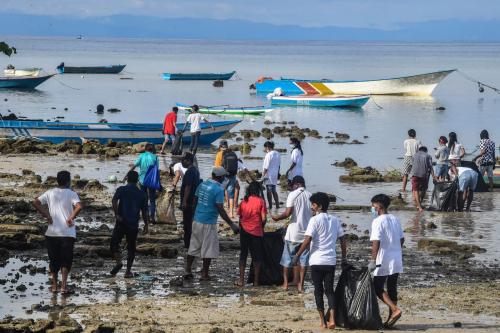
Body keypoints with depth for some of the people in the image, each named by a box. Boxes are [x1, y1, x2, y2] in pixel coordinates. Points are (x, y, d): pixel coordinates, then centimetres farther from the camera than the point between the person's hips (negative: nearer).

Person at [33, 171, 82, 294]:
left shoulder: (50, 193, 6)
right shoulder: (71, 194, -4)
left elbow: (36, 202, -2)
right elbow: (79, 207, -20)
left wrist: (46, 215, 0)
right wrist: (71, 218, -9)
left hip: (52, 232, 3)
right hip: (67, 232, -3)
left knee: (54, 259, 13)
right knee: (66, 260, 5)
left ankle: (54, 285, 15)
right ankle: (64, 285, -5)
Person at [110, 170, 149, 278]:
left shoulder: (122, 190, 2)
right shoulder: (142, 194, 9)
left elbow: (114, 200, -16)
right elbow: (144, 211, 8)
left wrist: (116, 214, -13)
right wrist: (146, 225, 15)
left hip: (121, 222, -2)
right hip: (134, 224, 2)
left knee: (114, 243, 5)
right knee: (131, 247, 10)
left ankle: (118, 262, -20)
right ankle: (128, 271, 8)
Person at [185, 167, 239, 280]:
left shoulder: (202, 185, 6)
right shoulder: (218, 189, -15)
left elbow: (195, 201, 13)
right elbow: (220, 210, -18)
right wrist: (231, 224, -15)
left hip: (197, 220, 7)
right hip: (209, 223, -7)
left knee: (193, 246, 14)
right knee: (208, 249, 3)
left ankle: (188, 271, 15)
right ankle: (204, 274, 7)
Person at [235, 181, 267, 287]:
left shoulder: (244, 202, 3)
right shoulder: (260, 201, -6)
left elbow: (240, 217, 6)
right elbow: (263, 218, -9)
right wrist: (262, 227, 9)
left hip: (244, 231, 3)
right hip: (256, 231, -3)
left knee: (243, 255, 11)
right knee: (257, 257, 6)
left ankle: (241, 280, 8)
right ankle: (256, 281, 8)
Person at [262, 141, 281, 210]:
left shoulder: (269, 155, -17)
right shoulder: (277, 154, 8)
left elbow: (266, 167, -17)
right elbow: (279, 165, 15)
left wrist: (263, 175, -12)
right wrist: (278, 172, 24)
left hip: (269, 175, -8)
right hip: (275, 175, 8)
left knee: (269, 191, -1)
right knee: (274, 191, 16)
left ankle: (270, 207, 2)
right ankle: (277, 205, 18)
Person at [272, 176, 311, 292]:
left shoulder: (293, 194, -9)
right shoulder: (310, 195, 2)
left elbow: (288, 213, -16)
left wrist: (277, 217, -1)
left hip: (294, 232, -3)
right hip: (307, 231, 3)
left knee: (287, 257, 11)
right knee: (303, 258, 8)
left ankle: (285, 283, 15)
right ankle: (300, 284, 5)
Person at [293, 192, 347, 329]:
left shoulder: (315, 220, -9)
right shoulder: (335, 220, 9)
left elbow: (307, 240, -14)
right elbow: (343, 240, 11)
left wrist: (297, 255, -5)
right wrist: (344, 259, 18)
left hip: (317, 261, -4)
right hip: (331, 261, 4)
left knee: (318, 291, 6)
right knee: (329, 290, 8)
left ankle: (322, 321, 8)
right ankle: (332, 319, -7)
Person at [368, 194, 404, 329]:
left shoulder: (378, 221, -13)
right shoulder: (395, 219, 9)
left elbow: (376, 242, -20)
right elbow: (402, 239, 14)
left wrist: (373, 260, -18)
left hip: (383, 261, -7)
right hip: (397, 260, 7)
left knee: (378, 288, 1)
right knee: (392, 289, 11)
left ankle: (395, 309, -15)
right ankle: (391, 318, 13)